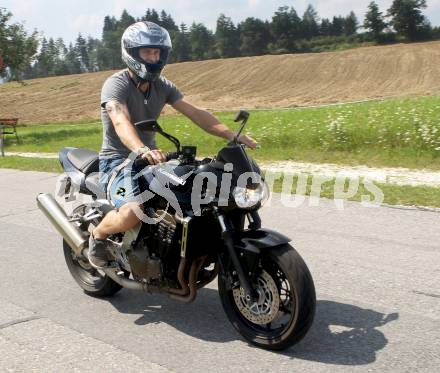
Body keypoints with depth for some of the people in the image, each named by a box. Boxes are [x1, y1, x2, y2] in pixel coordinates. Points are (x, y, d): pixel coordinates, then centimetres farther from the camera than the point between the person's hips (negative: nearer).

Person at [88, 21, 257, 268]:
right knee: (133, 212, -33)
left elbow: (194, 112, -4)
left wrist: (231, 135, -18)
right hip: (118, 160, -7)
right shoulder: (116, 85, -15)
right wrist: (141, 150, -56)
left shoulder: (162, 85, 5)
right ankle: (98, 235, 1)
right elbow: (121, 122, -35)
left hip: (151, 158, 7)